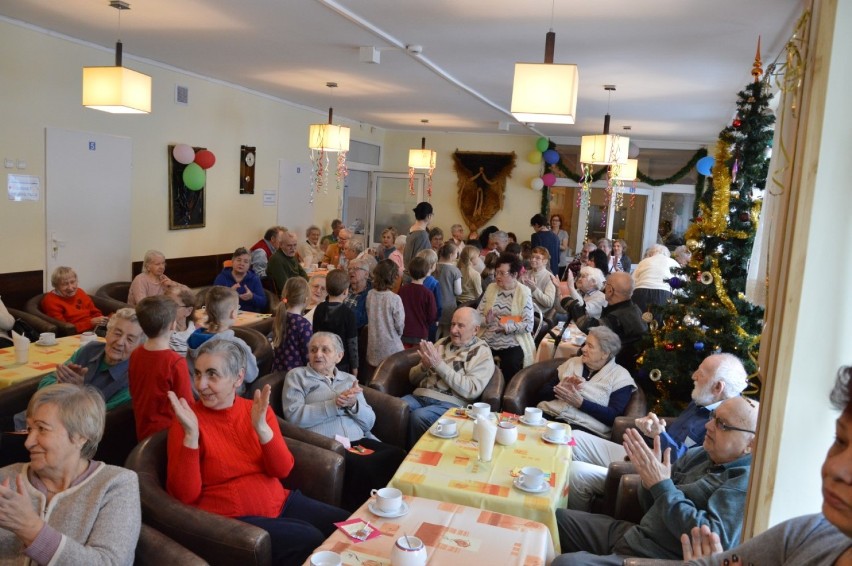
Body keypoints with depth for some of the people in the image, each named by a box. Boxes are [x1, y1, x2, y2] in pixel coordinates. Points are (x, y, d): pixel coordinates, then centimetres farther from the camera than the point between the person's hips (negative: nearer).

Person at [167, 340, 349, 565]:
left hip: (279, 502, 5)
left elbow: (282, 470, -7)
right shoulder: (189, 420, -10)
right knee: (310, 541, -22)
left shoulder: (257, 410, 2)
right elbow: (184, 495, -16)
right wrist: (191, 434, -27)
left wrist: (261, 427, -23)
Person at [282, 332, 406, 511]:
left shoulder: (349, 379, 23)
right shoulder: (297, 376, 13)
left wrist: (353, 404, -6)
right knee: (361, 467, -35)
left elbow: (369, 422, 15)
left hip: (359, 442, 5)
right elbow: (294, 416, -5)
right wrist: (334, 404, -10)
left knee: (398, 456, -25)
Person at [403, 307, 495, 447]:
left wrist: (439, 365, -15)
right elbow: (413, 378, 18)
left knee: (418, 417, -32)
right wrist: (424, 366, -6)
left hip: (450, 403, -4)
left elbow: (471, 390, -14)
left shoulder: (482, 353, 2)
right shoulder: (442, 343, 17)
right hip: (420, 396, 5)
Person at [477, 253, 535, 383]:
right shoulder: (491, 288, 7)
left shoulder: (524, 292, -5)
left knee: (510, 381, -16)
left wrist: (506, 327, -24)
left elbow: (528, 325, -12)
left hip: (512, 345, -2)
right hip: (488, 342, 3)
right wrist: (486, 320, -16)